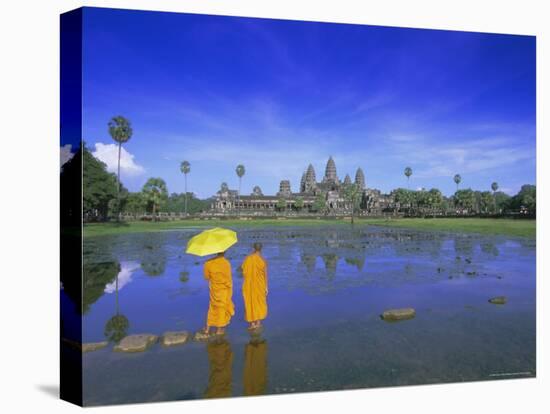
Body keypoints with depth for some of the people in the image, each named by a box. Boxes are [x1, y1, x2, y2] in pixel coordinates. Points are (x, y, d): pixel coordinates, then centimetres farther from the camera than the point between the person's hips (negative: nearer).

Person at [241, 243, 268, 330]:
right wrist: (266, 287, -2)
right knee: (259, 302, 15)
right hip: (259, 284, -1)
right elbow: (265, 275, -9)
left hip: (248, 285, 2)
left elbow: (244, 272, 0)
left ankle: (252, 323, 15)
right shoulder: (263, 260, -12)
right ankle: (258, 322, 20)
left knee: (250, 303, 12)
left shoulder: (247, 258, -7)